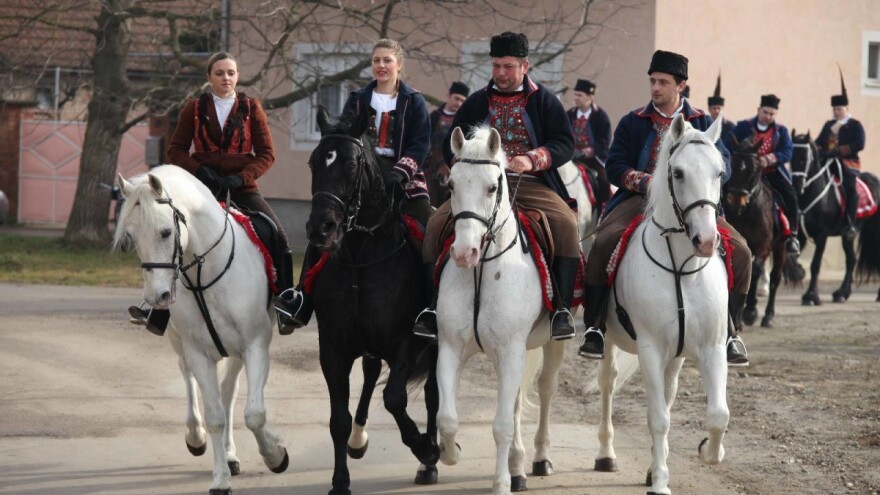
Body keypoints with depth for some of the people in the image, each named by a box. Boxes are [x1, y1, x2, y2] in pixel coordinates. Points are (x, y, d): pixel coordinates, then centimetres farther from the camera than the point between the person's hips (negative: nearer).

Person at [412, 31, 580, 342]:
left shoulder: (544, 100, 8)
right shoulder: (476, 103, 16)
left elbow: (565, 144, 0)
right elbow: (450, 145, 19)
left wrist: (532, 159, -18)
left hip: (532, 185, -3)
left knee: (566, 223, -31)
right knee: (437, 223, -20)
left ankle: (562, 307, -27)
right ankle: (434, 305, -15)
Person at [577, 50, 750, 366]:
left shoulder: (703, 123, 13)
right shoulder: (632, 123, 12)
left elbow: (723, 163, 3)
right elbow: (614, 167, 4)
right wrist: (645, 181, -16)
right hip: (639, 199, -1)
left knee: (739, 252, -18)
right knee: (604, 243, -30)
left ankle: (729, 333, -4)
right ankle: (594, 328, -18)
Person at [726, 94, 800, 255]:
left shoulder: (781, 131, 5)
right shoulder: (744, 127, 2)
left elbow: (787, 153, -9)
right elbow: (728, 146, -5)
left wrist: (769, 159, -27)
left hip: (773, 171, 0)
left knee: (790, 196, -21)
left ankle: (792, 235, -12)